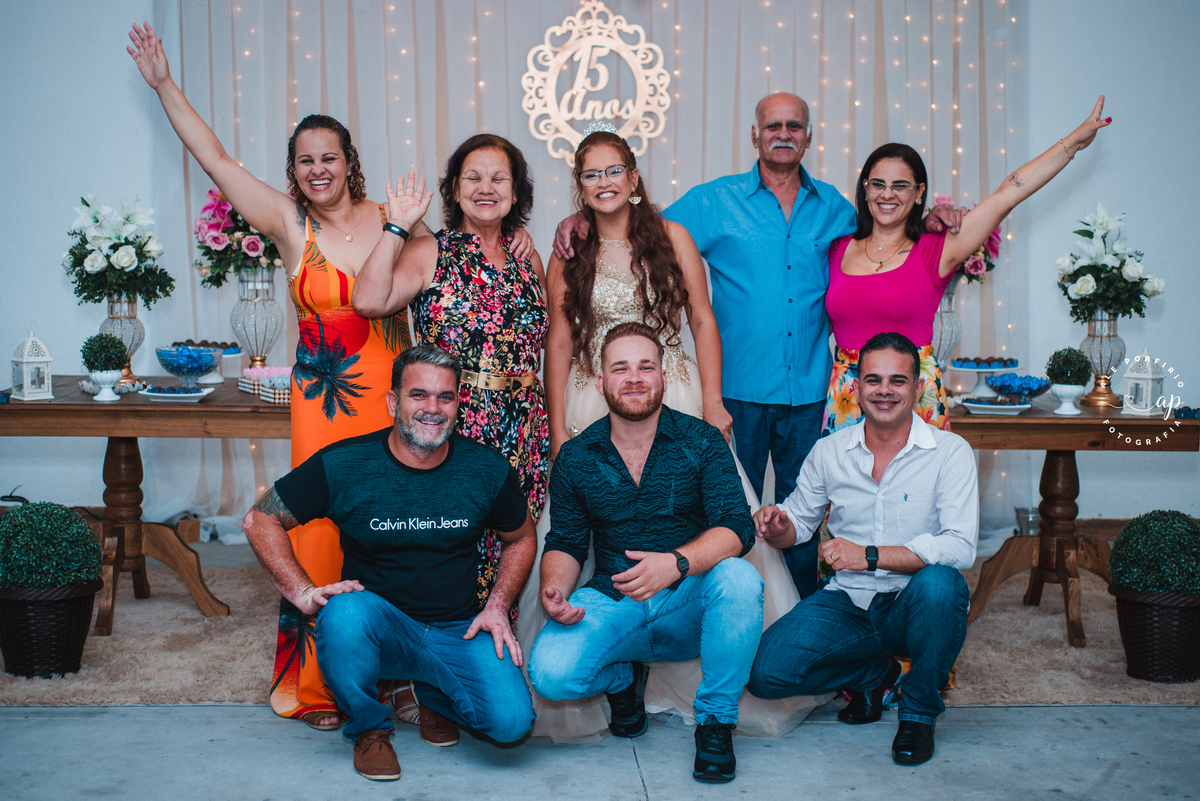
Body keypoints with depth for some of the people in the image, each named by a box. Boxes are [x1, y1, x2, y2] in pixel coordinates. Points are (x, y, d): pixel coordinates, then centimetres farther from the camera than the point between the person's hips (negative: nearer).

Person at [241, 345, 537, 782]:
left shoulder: (488, 470, -4)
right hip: (379, 626, -1)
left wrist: (497, 607, -1)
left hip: (459, 631, 2)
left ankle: (434, 694, 15)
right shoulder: (342, 466, -10)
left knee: (512, 721, -23)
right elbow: (260, 520, -1)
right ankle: (368, 726, -5)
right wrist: (304, 592, -13)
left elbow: (521, 538, 13)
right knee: (344, 613, -38)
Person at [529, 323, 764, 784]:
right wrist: (554, 590, -13)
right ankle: (620, 678, 12)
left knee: (740, 579, -34)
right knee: (549, 672, -27)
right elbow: (564, 543, 10)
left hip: (689, 607, -1)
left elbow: (736, 529, -14)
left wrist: (676, 563, -33)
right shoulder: (575, 459, 2)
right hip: (611, 605, 1)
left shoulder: (701, 443, -4)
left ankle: (715, 720, -10)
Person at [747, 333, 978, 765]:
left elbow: (960, 547, -19)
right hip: (847, 602, 3)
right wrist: (778, 527, -11)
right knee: (764, 673, -20)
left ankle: (919, 711, -9)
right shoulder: (829, 452, 3)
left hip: (913, 605, -2)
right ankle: (873, 672, 13)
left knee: (939, 583, -38)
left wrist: (869, 555, -27)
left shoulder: (950, 451, -8)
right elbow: (800, 521, 15)